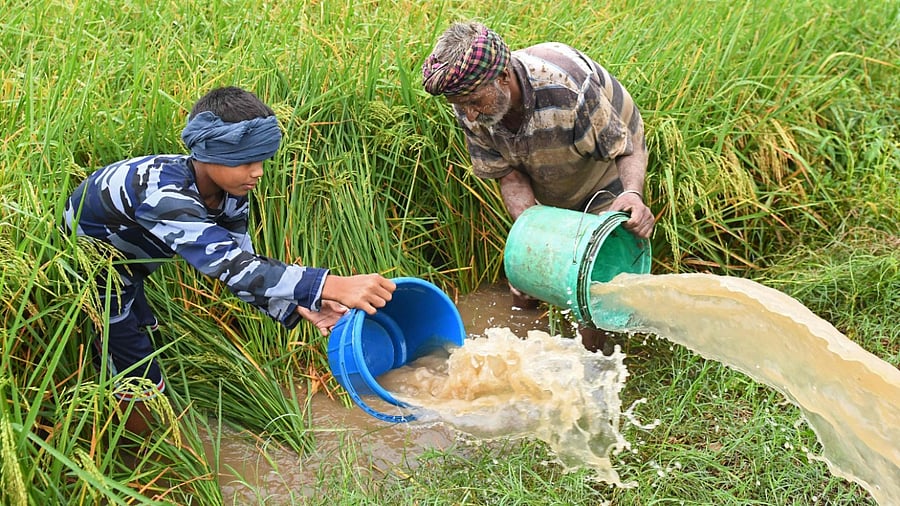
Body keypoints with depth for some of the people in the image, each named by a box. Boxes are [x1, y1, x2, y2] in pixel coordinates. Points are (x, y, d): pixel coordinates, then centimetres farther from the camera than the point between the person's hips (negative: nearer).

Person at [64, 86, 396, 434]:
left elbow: (241, 265, -13)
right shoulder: (163, 193, -43)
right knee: (141, 382, -4)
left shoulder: (230, 195, -17)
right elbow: (229, 264, -53)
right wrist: (333, 286, -62)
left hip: (124, 265, 8)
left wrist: (299, 307, -32)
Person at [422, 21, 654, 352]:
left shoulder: (569, 88, -41)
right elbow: (510, 175, -17)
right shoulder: (470, 111, -25)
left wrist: (633, 194, -50)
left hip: (605, 175, -4)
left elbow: (628, 148, -28)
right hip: (545, 191, 5)